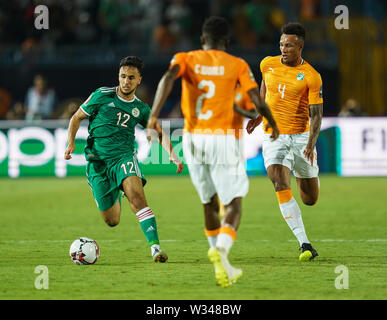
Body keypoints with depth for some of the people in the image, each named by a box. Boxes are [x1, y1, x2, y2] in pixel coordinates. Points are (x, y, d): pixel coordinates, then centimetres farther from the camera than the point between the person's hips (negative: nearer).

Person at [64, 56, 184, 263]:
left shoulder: (141, 109, 7)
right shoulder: (102, 96, -1)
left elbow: (159, 133, 7)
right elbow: (76, 118, 8)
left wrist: (172, 154, -11)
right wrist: (71, 143, -7)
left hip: (124, 156, 1)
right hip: (97, 161, 0)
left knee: (136, 195, -31)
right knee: (111, 221, 3)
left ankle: (155, 246, -35)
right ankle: (115, 197, 42)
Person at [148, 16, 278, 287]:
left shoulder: (185, 59, 6)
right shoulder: (237, 65, 3)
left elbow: (168, 78, -15)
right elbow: (258, 102, -2)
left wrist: (154, 115, -22)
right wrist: (272, 123, 18)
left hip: (193, 139, 3)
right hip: (222, 139, -3)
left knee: (209, 202, 19)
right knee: (234, 204, -1)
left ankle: (220, 259, 23)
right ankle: (221, 251, -28)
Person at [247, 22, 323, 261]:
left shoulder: (311, 77, -10)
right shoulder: (268, 65, 0)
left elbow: (316, 114, -11)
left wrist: (311, 144, -23)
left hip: (301, 136, -1)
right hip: (273, 136, 1)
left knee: (310, 199, 7)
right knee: (281, 186, -22)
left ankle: (308, 176, 46)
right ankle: (304, 244, -22)